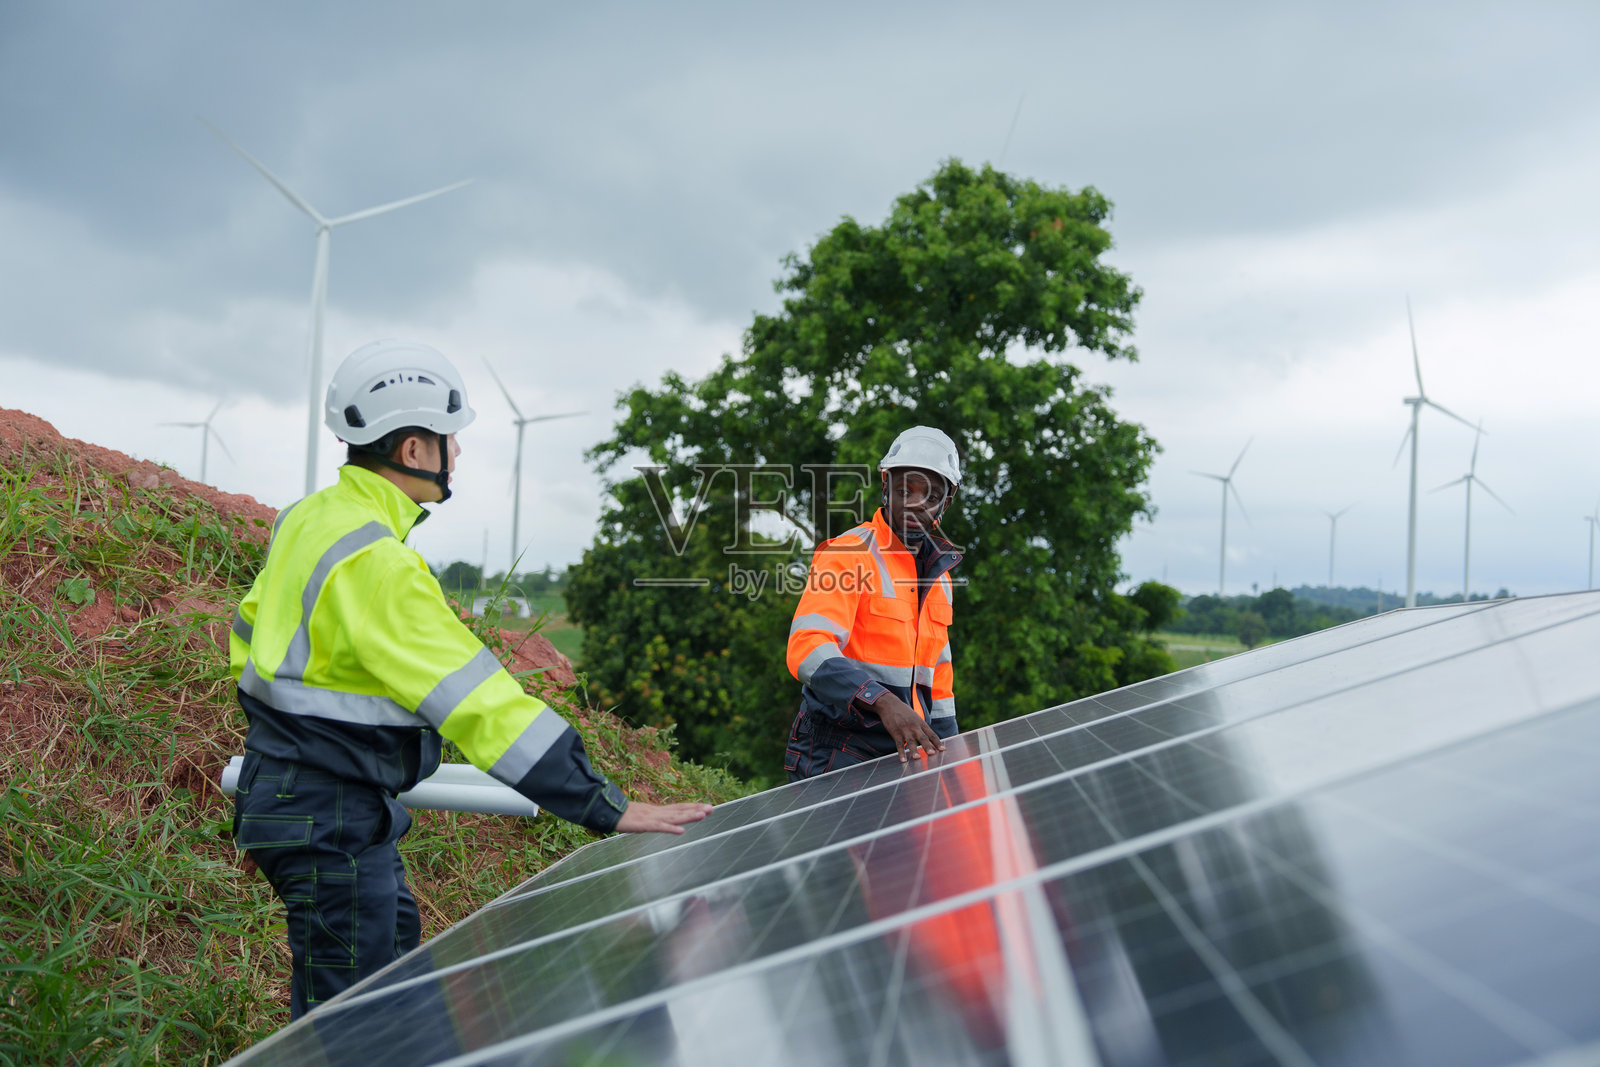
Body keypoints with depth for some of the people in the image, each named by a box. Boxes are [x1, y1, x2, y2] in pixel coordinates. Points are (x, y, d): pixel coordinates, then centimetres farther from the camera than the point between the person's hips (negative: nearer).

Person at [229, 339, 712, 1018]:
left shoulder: (310, 518, 5)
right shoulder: (374, 563, -26)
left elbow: (250, 633, 19)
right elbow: (477, 701, -30)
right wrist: (609, 810, -29)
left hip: (290, 792, 10)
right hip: (329, 824, -10)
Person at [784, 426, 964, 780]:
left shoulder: (938, 573, 15)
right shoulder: (846, 554, -9)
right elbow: (806, 648, -24)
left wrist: (946, 750, 16)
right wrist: (882, 701, -36)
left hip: (905, 752, 7)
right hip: (839, 752, -6)